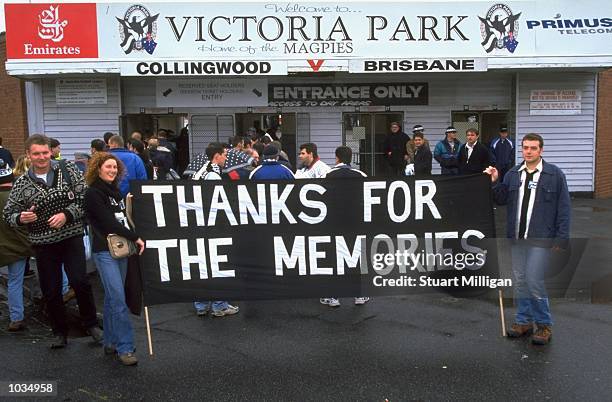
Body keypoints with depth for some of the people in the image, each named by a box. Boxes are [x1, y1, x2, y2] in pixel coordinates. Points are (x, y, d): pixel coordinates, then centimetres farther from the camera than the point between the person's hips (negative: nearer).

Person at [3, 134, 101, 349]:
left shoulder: (68, 169, -1)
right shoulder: (21, 184, 2)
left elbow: (84, 197, -4)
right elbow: (9, 214, 6)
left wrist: (67, 214, -18)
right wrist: (21, 218, -17)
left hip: (72, 237, -2)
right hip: (43, 243, 2)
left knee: (79, 281, -12)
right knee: (51, 290, 7)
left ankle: (91, 323, 10)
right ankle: (60, 332, 26)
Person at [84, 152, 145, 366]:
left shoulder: (115, 190, 15)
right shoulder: (93, 194, -8)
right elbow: (109, 222, -15)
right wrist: (135, 238, -14)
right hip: (105, 251, -7)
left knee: (113, 297, 12)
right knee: (118, 299, -9)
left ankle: (111, 342, 21)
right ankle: (124, 348, -4)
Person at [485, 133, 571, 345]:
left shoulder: (554, 174, -4)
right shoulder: (513, 174, 9)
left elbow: (564, 208, -5)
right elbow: (501, 199, 11)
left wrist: (561, 238, -9)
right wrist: (494, 182, -5)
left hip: (541, 239, -5)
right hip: (517, 238, 5)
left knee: (534, 281, -9)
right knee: (520, 281, 11)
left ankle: (544, 325, 9)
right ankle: (524, 321, 25)